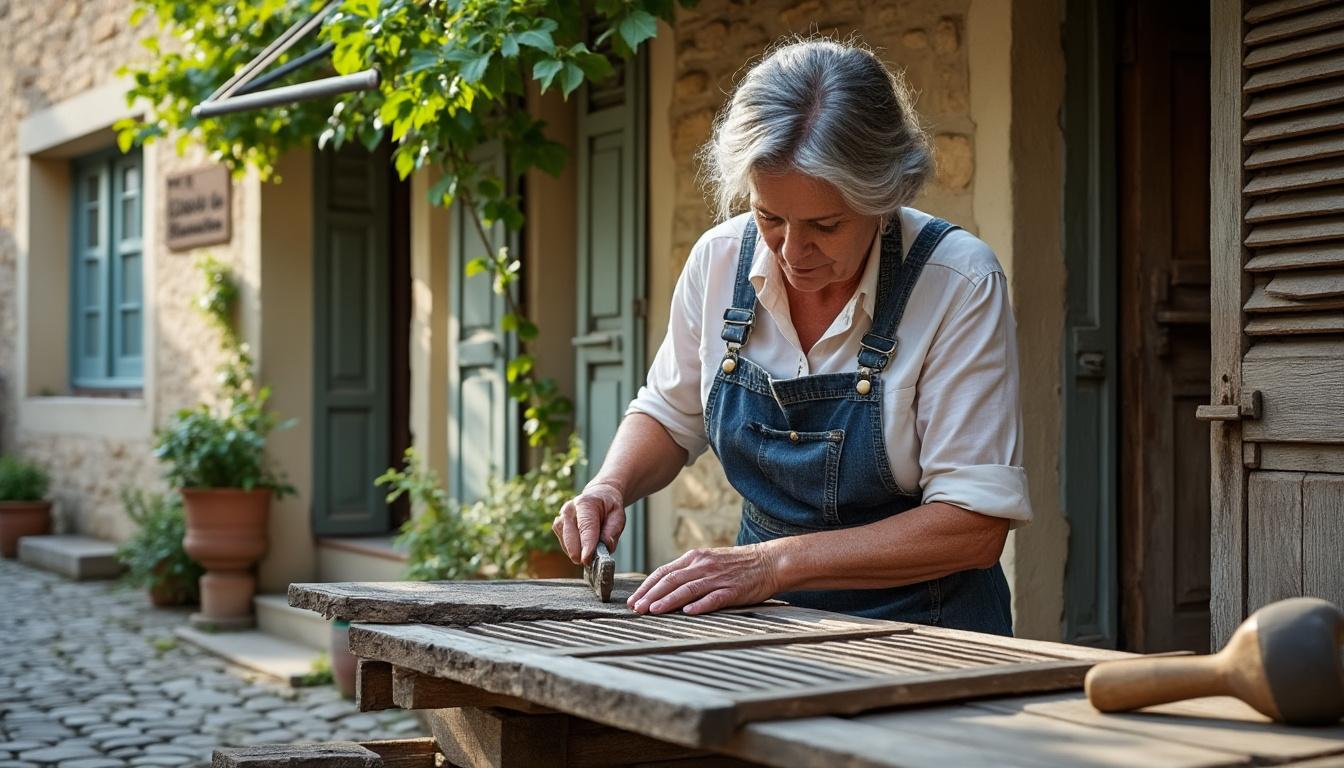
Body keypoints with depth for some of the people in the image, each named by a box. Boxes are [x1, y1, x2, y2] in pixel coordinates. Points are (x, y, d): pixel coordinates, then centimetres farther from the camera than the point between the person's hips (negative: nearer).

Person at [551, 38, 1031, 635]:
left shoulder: (958, 282, -16)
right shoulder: (720, 261, -3)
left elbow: (973, 525, -18)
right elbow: (670, 417, 15)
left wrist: (775, 562, -23)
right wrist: (610, 486, -5)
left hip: (922, 631, -4)